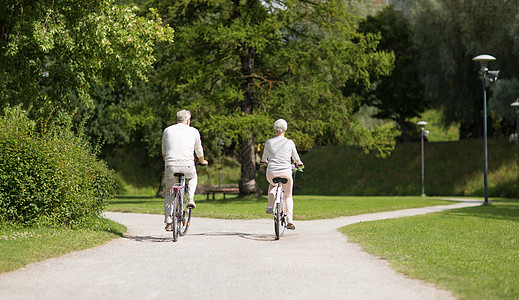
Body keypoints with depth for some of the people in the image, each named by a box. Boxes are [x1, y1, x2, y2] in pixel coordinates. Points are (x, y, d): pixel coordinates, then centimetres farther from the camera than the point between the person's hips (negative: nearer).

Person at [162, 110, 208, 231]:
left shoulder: (167, 131, 16)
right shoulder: (193, 131, 12)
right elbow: (199, 150, 26)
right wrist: (202, 161, 47)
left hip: (170, 166, 1)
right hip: (187, 166, -1)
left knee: (169, 193, 18)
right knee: (192, 177, 34)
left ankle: (168, 222, 11)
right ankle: (190, 198, 10)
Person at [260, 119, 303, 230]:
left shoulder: (269, 142, 2)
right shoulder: (290, 143, 0)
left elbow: (264, 158, 18)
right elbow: (296, 158, 12)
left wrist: (265, 162, 42)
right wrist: (299, 164, 35)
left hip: (272, 173, 1)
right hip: (286, 173, -1)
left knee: (272, 185, 37)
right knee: (288, 196, 20)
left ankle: (270, 207, 20)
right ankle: (289, 219, 4)